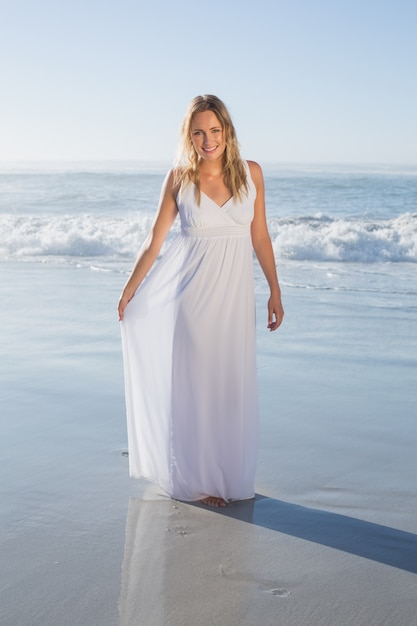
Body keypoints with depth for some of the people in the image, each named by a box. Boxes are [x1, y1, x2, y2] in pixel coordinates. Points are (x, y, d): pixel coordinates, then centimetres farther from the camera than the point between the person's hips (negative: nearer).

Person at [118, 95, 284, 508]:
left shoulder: (250, 172, 0)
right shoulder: (179, 178, -5)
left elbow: (260, 237, 5)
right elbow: (154, 242, 0)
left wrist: (275, 292, 5)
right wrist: (129, 291, 2)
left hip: (235, 292, 2)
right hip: (193, 291, -2)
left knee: (233, 383, 8)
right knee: (195, 382, 4)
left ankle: (230, 475, 24)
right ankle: (198, 479, 19)